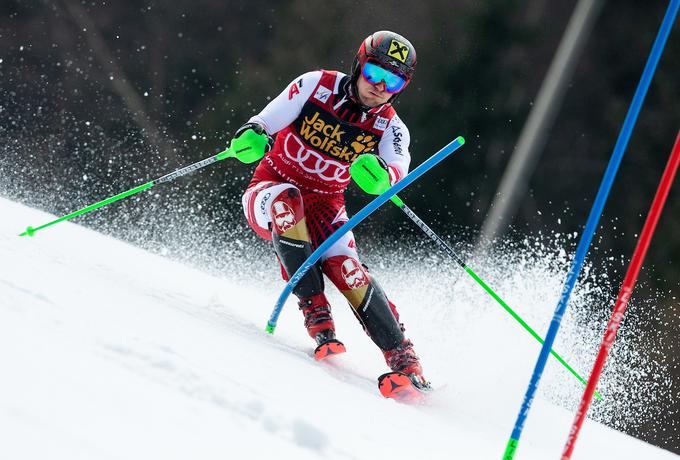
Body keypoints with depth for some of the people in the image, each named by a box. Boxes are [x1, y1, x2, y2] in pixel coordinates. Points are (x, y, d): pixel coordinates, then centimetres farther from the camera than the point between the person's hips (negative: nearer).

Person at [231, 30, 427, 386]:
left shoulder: (390, 127, -6)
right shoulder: (316, 86, -10)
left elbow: (398, 165, -27)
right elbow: (266, 122, -14)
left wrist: (382, 174, -51)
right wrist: (252, 134, -39)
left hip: (325, 206, 1)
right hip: (271, 192, -1)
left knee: (344, 267, -25)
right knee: (288, 199, -37)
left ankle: (402, 358, -24)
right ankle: (315, 311, -33)